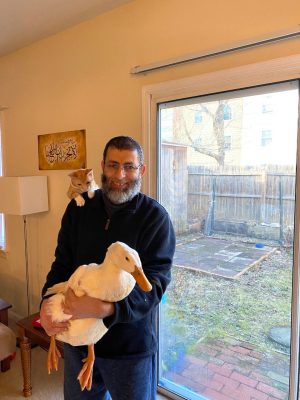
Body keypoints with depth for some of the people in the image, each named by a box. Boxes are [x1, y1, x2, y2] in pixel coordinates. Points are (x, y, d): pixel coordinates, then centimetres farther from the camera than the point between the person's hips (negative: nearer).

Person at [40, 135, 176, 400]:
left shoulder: (155, 217, -16)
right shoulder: (79, 207, -3)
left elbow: (155, 281, -20)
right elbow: (62, 263, 1)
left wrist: (106, 309, -35)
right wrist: (47, 302, -17)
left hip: (131, 344, -3)